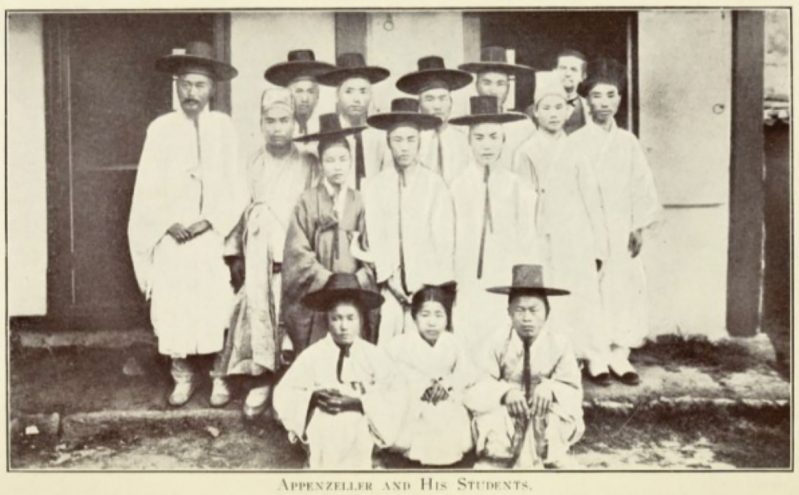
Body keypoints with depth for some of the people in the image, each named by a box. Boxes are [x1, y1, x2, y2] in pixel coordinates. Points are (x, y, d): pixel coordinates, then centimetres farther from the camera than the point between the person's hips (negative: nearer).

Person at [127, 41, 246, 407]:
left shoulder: (224, 127, 2)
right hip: (171, 237, 1)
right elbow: (147, 190, 2)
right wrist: (169, 224, -9)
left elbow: (235, 187, 1)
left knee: (217, 308, -2)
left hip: (213, 236, 0)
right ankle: (183, 377, 16)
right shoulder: (160, 128, 3)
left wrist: (208, 221, -9)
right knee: (172, 309, 0)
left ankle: (220, 376, 13)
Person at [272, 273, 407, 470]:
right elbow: (283, 395, 0)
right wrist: (312, 397, -17)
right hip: (323, 435, 0)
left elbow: (396, 397, -8)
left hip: (359, 435, 0)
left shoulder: (374, 356, -2)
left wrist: (359, 402, -19)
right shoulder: (312, 356, -3)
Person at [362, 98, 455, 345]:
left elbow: (443, 239, 0)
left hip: (427, 287, -1)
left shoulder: (435, 184, 3)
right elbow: (375, 237, 2)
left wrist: (431, 286, -7)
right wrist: (389, 278, -7)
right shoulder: (375, 186, 6)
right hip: (390, 288, 1)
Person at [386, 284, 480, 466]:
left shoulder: (452, 343, 6)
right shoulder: (401, 343, -4)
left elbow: (468, 372, -1)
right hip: (411, 406, -2)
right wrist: (424, 385, -21)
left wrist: (447, 384, -18)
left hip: (446, 406, 2)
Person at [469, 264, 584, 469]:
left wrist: (550, 388, -28)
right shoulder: (497, 345, -3)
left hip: (546, 427, 0)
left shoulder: (559, 345, -3)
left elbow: (573, 392, -7)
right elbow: (477, 389, -9)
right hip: (504, 424, 0)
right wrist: (505, 391, -28)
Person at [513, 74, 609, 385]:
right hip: (543, 241, -1)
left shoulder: (575, 152, 9)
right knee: (550, 304, -4)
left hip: (578, 240, 2)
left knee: (586, 299, -3)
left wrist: (598, 247, 5)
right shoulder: (527, 154, 5)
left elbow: (592, 201, 9)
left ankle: (594, 361, 2)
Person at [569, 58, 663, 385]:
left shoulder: (628, 143, 9)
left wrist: (639, 227, 2)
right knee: (590, 291, -3)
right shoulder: (576, 143, -1)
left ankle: (619, 355, 8)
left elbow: (641, 186, 8)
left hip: (621, 230, 3)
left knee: (626, 288, 1)